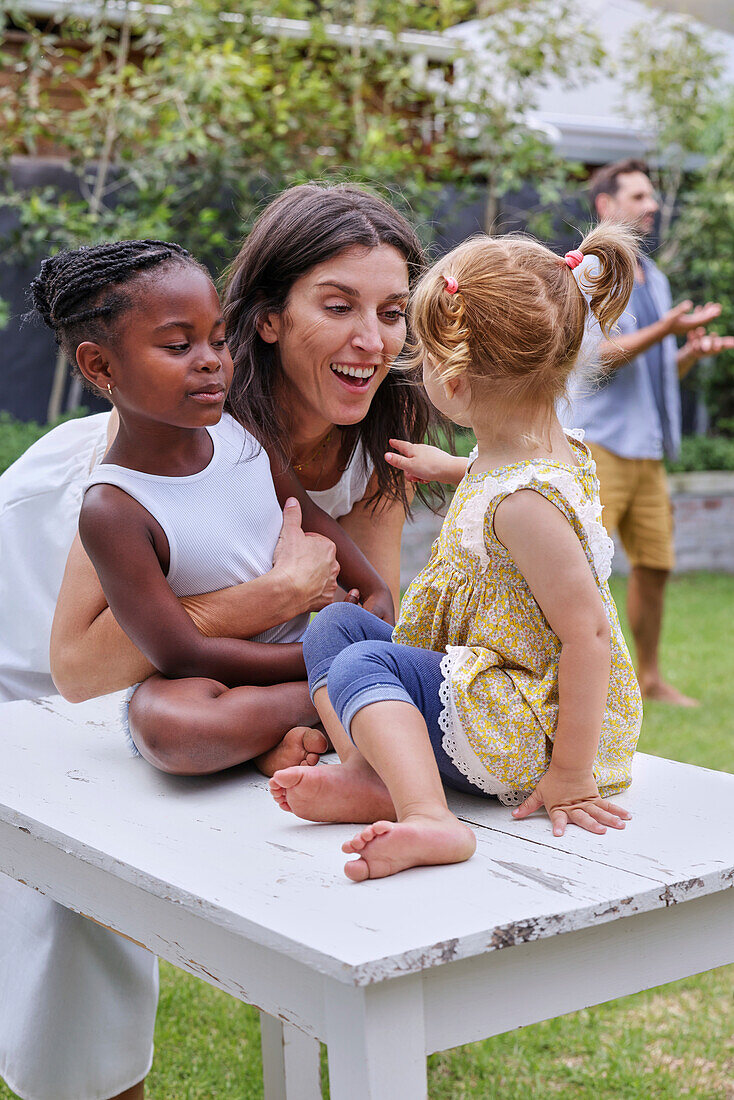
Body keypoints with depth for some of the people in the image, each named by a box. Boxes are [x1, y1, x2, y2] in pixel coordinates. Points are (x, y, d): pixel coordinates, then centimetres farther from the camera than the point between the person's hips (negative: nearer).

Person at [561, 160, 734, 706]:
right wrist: (667, 328, -22)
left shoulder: (655, 279, 20)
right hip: (597, 442, -7)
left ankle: (651, 677, 21)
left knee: (655, 565, 8)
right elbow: (593, 357, -17)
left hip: (647, 449, 7)